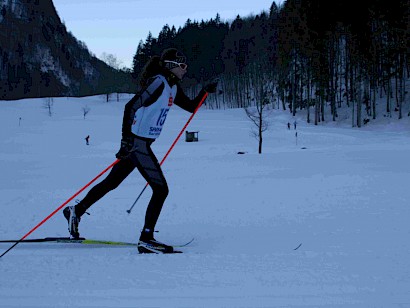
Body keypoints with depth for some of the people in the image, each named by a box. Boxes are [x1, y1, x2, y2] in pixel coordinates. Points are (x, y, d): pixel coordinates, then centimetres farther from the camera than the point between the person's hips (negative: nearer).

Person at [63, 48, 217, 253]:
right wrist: (126, 140, -26)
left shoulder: (172, 87, 11)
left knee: (112, 182, 19)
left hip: (141, 143, 10)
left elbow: (191, 106, 23)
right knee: (161, 189, -8)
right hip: (136, 143, -10)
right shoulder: (158, 83, -18)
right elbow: (131, 107, -23)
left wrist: (205, 91, 6)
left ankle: (76, 211, 30)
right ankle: (146, 238, -4)